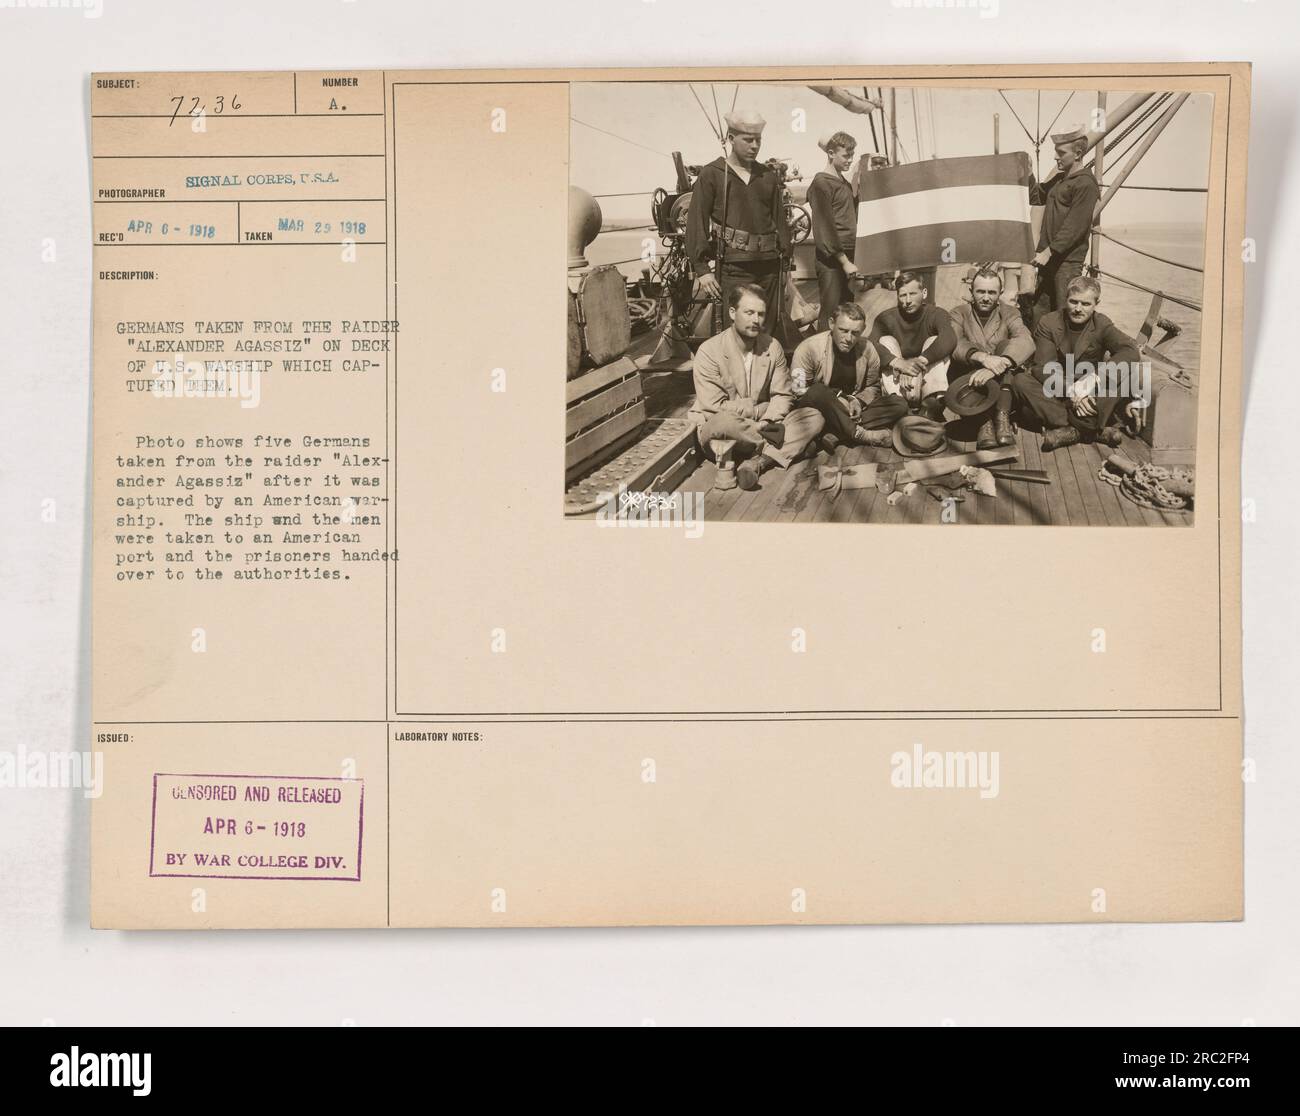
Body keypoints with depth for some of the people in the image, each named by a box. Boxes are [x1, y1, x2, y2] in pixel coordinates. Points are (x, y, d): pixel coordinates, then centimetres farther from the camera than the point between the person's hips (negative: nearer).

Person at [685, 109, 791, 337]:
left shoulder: (770, 177, 15)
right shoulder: (711, 175, 1)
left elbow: (780, 222, 19)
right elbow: (696, 223, -3)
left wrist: (785, 265, 15)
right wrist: (702, 269, -10)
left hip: (769, 267, 5)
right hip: (733, 267, -5)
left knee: (768, 333, 6)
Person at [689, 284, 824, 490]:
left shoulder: (772, 347, 1)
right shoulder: (709, 351, -13)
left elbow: (783, 395, 2)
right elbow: (714, 406, -17)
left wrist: (768, 421, -21)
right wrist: (763, 409, -15)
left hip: (760, 427, 5)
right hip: (713, 426, -5)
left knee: (814, 418, -13)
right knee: (725, 423, -41)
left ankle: (759, 462, -31)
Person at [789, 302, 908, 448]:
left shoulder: (868, 350, 1)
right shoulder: (809, 348, -13)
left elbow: (872, 387, 15)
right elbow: (799, 391, -14)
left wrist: (859, 401, -8)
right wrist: (834, 401, -21)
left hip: (851, 412, 5)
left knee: (899, 404, -13)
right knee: (818, 391, -38)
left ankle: (835, 435, -27)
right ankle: (860, 434, -27)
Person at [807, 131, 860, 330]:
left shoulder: (844, 182, 17)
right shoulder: (821, 183, -9)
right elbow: (825, 227, -15)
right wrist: (844, 261, -17)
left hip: (845, 255, 8)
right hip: (830, 257, -8)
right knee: (830, 312, -8)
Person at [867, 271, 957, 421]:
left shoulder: (936, 315, -4)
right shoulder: (886, 318, -2)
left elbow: (950, 340, -27)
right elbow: (871, 344, -23)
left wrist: (919, 361, -38)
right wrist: (899, 363, -38)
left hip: (926, 381, -1)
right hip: (897, 383, 1)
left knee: (935, 341, -17)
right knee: (886, 341, -14)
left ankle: (933, 401, -34)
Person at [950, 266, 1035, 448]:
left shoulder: (1010, 314, 8)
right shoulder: (959, 314, 8)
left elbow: (1026, 342, -16)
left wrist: (1000, 364, -38)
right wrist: (981, 357, -38)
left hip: (1002, 383, 1)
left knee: (1005, 345, -22)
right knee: (973, 350, -27)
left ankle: (1002, 418, -37)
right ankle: (984, 423, -43)